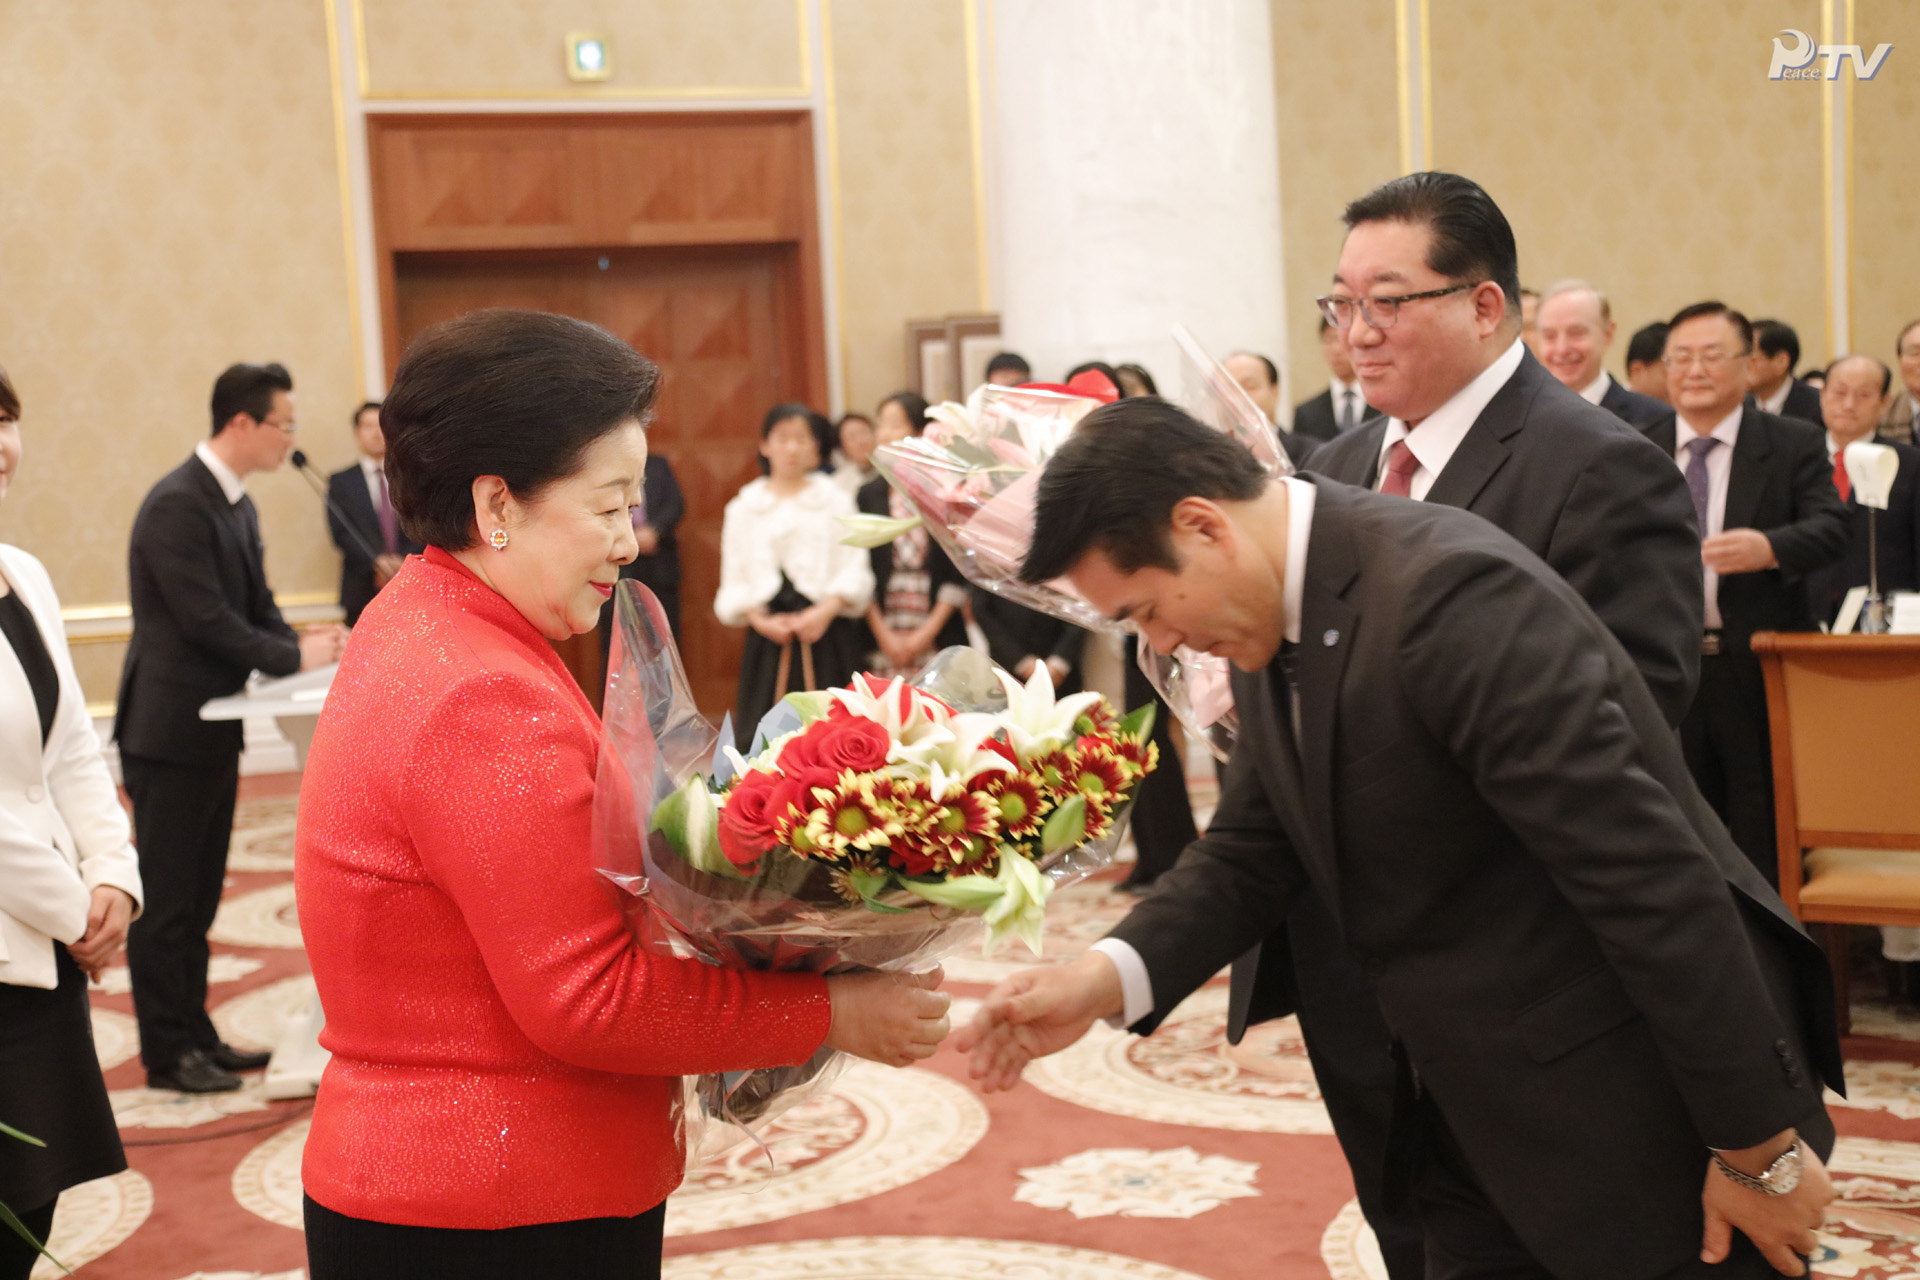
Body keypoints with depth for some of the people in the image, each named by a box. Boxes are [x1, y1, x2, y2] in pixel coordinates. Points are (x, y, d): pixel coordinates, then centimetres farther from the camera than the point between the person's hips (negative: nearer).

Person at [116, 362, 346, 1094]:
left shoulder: (237, 505, 11)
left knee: (198, 896, 16)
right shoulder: (178, 505, -18)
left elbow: (256, 608, 14)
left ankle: (195, 1035, 25)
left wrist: (305, 643, -4)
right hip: (170, 730, -9)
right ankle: (166, 1053, 9)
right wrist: (295, 657, -16)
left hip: (213, 730, 9)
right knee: (166, 898, 0)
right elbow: (206, 620, -23)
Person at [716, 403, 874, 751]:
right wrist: (761, 620, -7)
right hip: (769, 635, 1)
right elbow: (734, 581, 10)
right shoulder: (742, 509, 14)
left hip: (827, 633, -1)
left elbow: (855, 571, 2)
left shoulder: (835, 501, 10)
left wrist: (825, 611, -14)